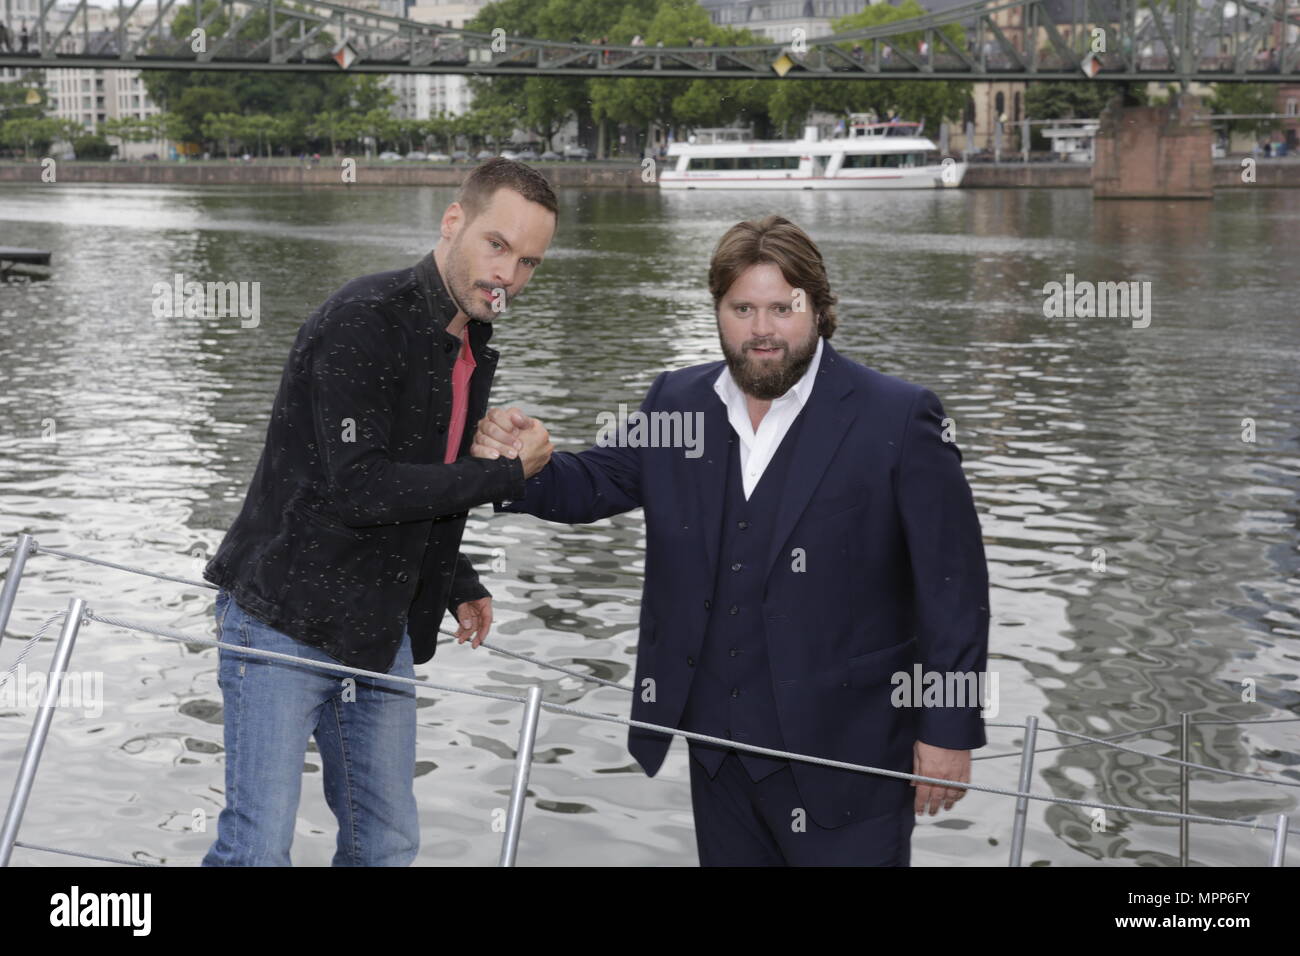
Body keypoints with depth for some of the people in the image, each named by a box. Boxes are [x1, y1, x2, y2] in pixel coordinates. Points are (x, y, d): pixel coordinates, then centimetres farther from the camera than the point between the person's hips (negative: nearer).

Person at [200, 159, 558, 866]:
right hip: (285, 619, -8)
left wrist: (457, 583, 12)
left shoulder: (468, 343, 11)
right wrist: (505, 475, -18)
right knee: (258, 848, -8)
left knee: (387, 846, 11)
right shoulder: (363, 322, -18)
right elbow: (358, 489, -25)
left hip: (381, 634, 8)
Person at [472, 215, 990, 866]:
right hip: (717, 746, 5)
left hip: (843, 756, -4)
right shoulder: (678, 403, 5)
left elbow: (953, 585, -8)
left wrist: (948, 730, -9)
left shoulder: (897, 418, -9)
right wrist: (527, 466, -13)